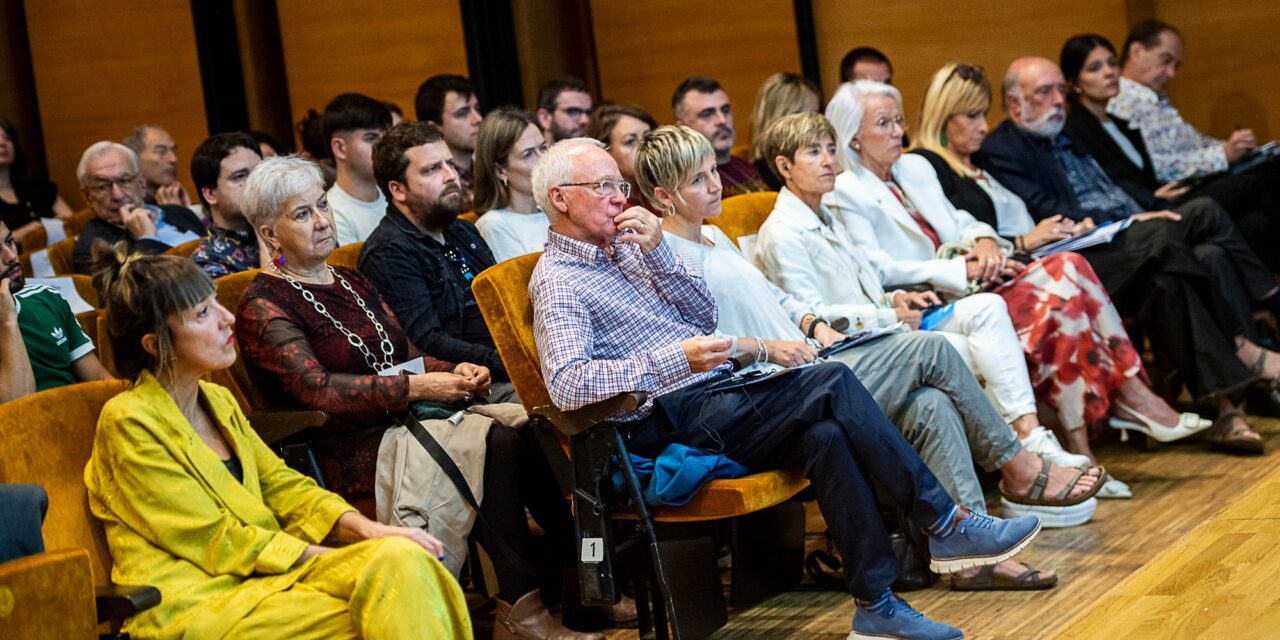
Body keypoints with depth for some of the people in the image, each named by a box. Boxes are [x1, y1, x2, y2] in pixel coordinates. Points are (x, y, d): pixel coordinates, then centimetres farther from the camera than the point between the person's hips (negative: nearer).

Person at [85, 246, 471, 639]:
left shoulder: (218, 401, 16)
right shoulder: (129, 422, -9)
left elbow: (283, 487, 14)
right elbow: (217, 542, -11)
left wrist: (366, 529, -6)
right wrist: (341, 560, -12)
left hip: (262, 574, 7)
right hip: (193, 605, -7)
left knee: (402, 559, -20)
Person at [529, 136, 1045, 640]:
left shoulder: (622, 249, 20)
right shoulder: (558, 281, -6)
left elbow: (704, 317, 15)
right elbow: (566, 385, -22)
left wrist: (656, 252, -1)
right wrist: (676, 361, -28)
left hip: (720, 394, 8)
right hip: (675, 420, -8)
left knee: (826, 435, -21)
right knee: (832, 384, -22)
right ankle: (948, 527, -16)